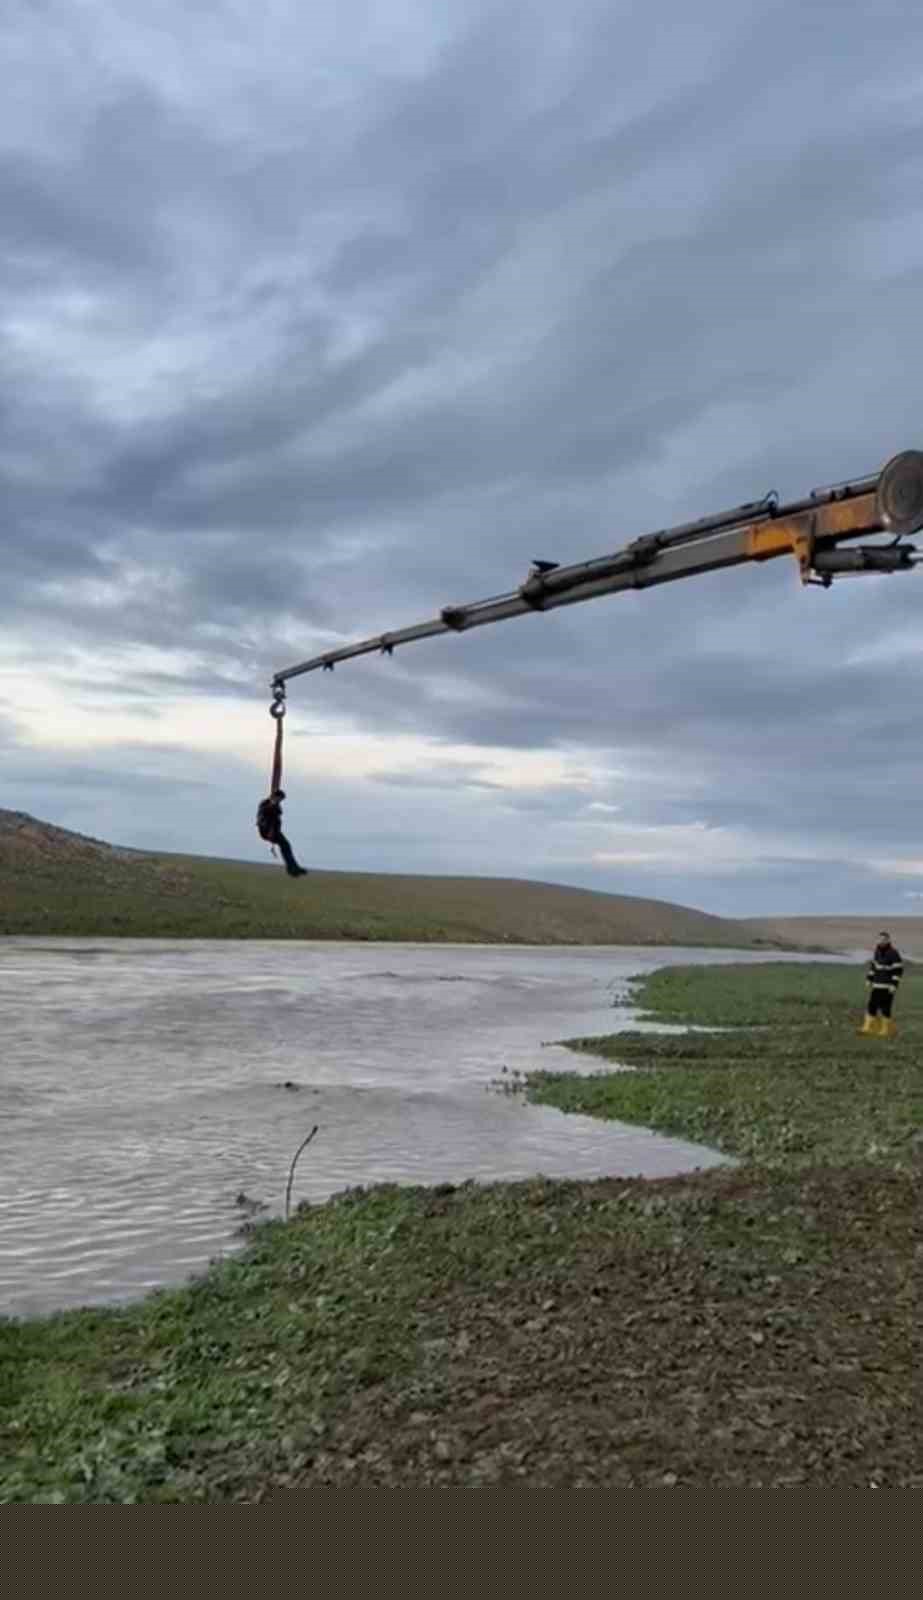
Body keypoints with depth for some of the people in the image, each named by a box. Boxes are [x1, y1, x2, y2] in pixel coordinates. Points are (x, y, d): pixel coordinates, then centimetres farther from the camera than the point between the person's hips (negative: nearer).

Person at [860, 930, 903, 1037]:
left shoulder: (894, 954, -13)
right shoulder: (877, 951, 9)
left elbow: (898, 970, -13)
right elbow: (873, 965, 20)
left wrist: (894, 985, -16)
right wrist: (869, 979, 16)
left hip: (888, 987, -6)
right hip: (876, 985, 7)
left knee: (885, 1008, -2)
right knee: (872, 1005, 4)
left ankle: (886, 1030, 10)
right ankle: (868, 1027, 9)